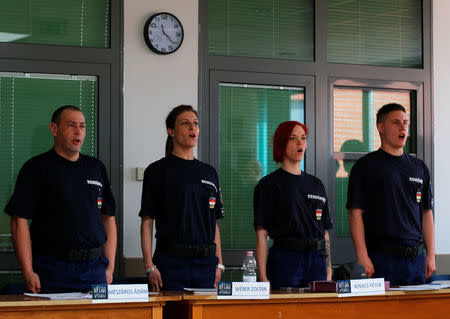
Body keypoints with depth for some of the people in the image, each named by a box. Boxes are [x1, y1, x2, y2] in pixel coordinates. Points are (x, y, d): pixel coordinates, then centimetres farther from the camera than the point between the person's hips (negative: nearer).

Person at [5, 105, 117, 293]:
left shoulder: (96, 168, 16)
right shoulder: (36, 168, 1)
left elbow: (109, 218, 18)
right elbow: (19, 221, -5)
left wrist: (109, 267, 8)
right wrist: (28, 273, -13)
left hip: (94, 269, 4)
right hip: (52, 269, -4)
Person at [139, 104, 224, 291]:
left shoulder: (209, 172, 15)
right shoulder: (157, 171, 1)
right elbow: (147, 221, -3)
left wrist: (219, 264, 11)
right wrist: (149, 266, -10)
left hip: (206, 262, 4)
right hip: (171, 261, -4)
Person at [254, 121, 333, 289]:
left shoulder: (316, 185, 17)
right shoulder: (268, 185, 1)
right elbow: (261, 234, -5)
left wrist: (329, 272, 10)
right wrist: (263, 279, -13)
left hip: (317, 261, 5)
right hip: (285, 260, -5)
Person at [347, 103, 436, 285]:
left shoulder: (419, 167, 16)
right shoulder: (366, 166, 0)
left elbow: (426, 213, 18)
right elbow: (355, 212, -6)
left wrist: (431, 255, 10)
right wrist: (362, 256, -15)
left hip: (416, 258, 5)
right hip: (381, 258, -5)